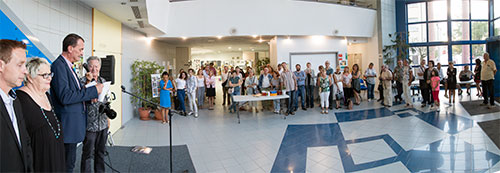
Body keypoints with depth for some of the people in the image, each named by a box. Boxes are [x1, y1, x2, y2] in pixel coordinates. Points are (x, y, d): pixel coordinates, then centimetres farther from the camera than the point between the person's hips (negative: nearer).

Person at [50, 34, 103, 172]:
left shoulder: (68, 66, 14)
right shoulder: (59, 65, -16)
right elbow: (65, 97, -24)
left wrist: (89, 94, 2)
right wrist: (93, 90, -19)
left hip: (73, 124, 10)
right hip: (67, 125, -10)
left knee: (69, 162, 18)